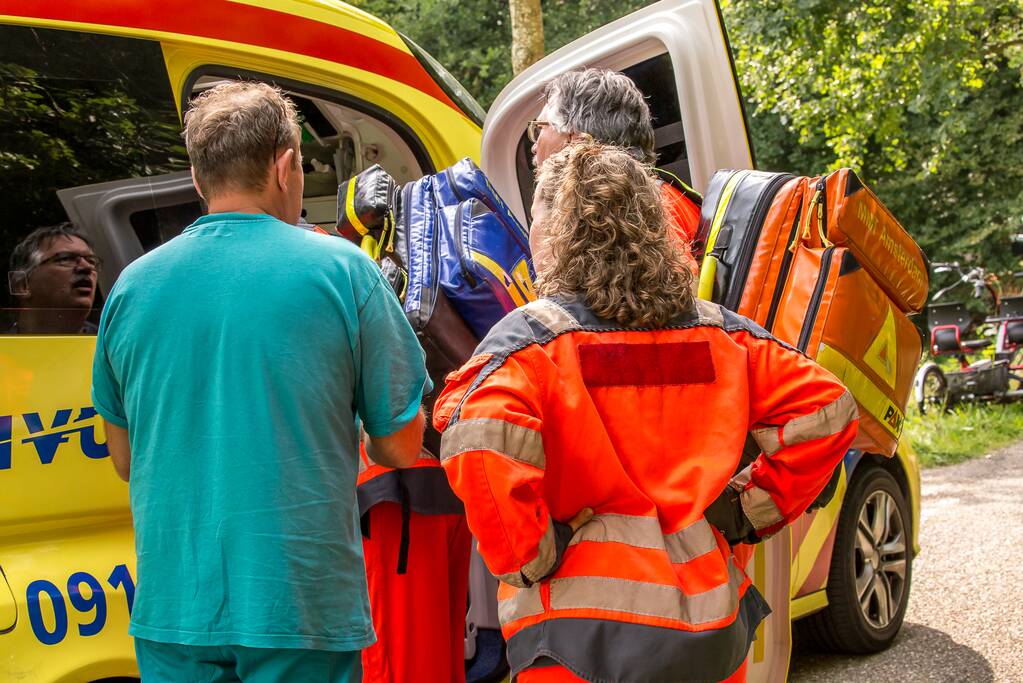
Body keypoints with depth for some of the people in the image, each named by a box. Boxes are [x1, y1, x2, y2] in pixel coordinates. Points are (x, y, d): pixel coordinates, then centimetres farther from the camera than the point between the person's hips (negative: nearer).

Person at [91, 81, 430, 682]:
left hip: (171, 609, 4)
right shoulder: (342, 268, -9)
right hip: (300, 607, -3)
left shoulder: (133, 285, 2)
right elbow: (401, 447, -5)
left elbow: (125, 460, 12)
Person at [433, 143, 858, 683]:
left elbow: (481, 447, -28)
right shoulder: (718, 331, 3)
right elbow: (824, 409, 3)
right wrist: (748, 512, 7)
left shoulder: (534, 335, -12)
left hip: (582, 637, -4)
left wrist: (529, 559, -15)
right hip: (711, 625, 5)